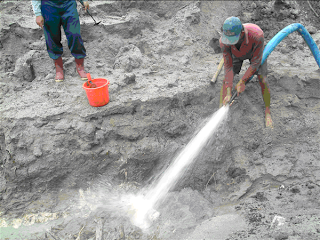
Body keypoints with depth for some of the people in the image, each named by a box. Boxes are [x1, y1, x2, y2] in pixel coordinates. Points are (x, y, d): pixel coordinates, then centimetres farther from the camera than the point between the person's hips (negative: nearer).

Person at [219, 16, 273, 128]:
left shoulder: (257, 35, -48)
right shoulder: (224, 41, -39)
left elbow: (256, 62, -36)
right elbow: (228, 66, -32)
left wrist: (242, 81, -32)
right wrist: (228, 93, -35)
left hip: (255, 51, -1)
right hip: (236, 53, 2)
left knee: (263, 81, -11)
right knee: (226, 80, -10)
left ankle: (267, 114, 9)